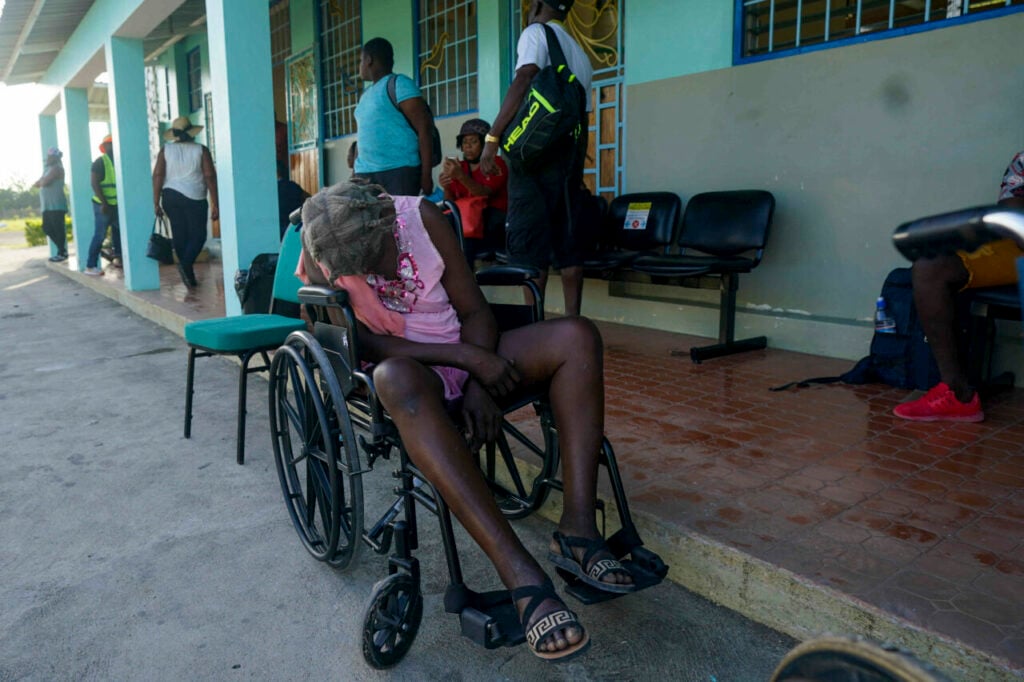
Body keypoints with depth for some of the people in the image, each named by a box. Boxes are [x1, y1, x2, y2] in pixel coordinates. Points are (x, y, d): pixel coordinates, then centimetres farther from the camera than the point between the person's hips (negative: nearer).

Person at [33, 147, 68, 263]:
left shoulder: (56, 168, -8)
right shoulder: (48, 167, 22)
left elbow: (44, 182, -18)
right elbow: (42, 183, 21)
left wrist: (40, 182, 3)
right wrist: (40, 182, 1)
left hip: (56, 205, -10)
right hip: (47, 205, 10)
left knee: (58, 229, -7)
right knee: (47, 228, 11)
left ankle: (62, 253, -2)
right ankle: (62, 250, 19)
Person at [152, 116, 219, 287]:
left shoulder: (165, 150, 5)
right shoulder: (201, 150, -1)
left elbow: (158, 175, -1)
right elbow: (210, 176, -6)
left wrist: (156, 203, 1)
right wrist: (215, 204, -4)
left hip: (170, 196, 3)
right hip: (194, 198, -3)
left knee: (180, 235, 9)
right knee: (198, 235, 2)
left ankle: (189, 275, 13)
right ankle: (186, 264, -22)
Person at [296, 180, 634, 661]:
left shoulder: (421, 215, -7)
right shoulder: (319, 253, -13)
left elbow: (475, 311, -4)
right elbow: (360, 343, -19)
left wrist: (477, 384, -18)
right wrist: (465, 358, -23)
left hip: (466, 355, 4)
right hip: (402, 369, -4)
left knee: (576, 336, -18)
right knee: (398, 379, -42)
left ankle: (577, 528, -28)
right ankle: (518, 571, -45)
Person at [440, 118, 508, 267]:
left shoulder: (496, 164, 0)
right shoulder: (459, 167, 13)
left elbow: (485, 193, -17)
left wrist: (461, 176, -32)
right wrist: (446, 188, -16)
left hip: (493, 224, -4)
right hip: (469, 220, 4)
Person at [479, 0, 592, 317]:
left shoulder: (536, 32, 2)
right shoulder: (579, 52, 24)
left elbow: (523, 82, -14)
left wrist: (492, 137, -17)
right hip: (571, 147, 8)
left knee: (527, 235, -8)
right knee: (566, 234, 7)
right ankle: (572, 319, 6)